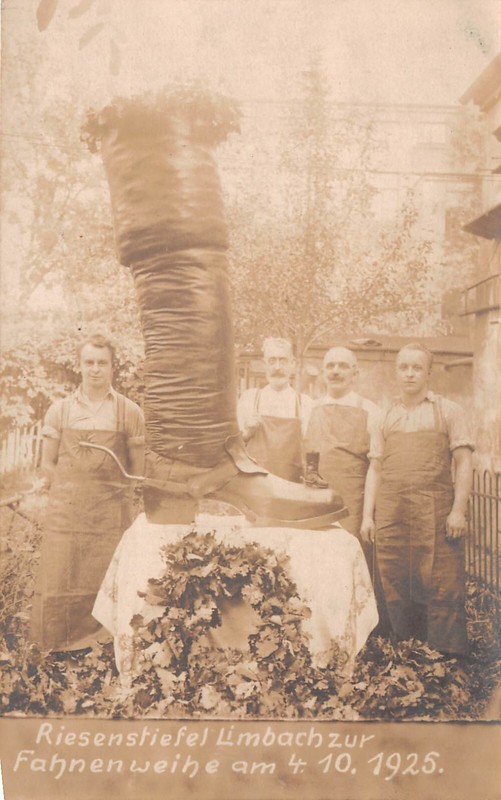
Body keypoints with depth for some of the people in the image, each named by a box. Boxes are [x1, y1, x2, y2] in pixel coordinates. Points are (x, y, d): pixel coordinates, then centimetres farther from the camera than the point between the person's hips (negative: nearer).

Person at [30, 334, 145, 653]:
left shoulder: (130, 412, 1)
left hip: (112, 516, -1)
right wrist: (70, 495, 4)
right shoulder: (60, 410, 5)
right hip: (65, 514, 1)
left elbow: (138, 468, 5)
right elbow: (48, 463, 9)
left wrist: (115, 496, 4)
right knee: (59, 584, 3)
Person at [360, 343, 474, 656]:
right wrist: (368, 514, 7)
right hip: (390, 515, 4)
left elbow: (463, 463, 0)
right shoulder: (387, 417, 16)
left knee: (441, 586, -2)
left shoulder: (448, 411, 6)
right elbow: (376, 467, 14)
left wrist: (458, 510, -9)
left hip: (435, 513, -3)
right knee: (393, 586, 7)